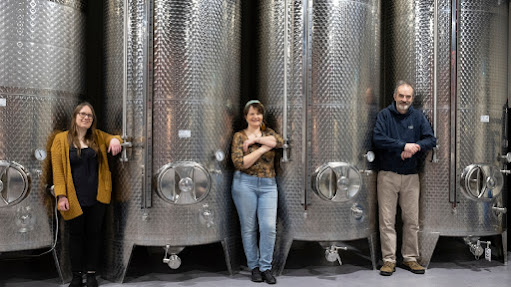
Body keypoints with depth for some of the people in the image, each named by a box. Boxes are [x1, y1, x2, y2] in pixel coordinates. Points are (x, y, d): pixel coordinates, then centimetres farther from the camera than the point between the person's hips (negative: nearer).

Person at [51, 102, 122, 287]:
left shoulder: (98, 137, 8)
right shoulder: (61, 139, -1)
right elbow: (57, 169, -4)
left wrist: (115, 140, -6)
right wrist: (61, 195, -13)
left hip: (97, 196, 3)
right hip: (74, 198, -2)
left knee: (93, 234, 10)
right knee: (76, 235, 8)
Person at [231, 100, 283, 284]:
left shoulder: (268, 132, 11)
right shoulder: (239, 136, 2)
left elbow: (280, 142, -12)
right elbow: (239, 163, -11)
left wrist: (255, 139, -13)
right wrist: (262, 149, -12)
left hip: (268, 185, 2)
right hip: (245, 184, -2)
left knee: (269, 226, -6)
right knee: (249, 227, 4)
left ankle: (266, 267, 7)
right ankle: (254, 267, 18)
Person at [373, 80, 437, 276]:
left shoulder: (418, 117, 9)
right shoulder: (384, 115, 0)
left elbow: (431, 140, 0)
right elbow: (378, 139, -14)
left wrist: (415, 147, -18)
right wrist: (404, 145, -19)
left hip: (411, 175, 3)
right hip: (387, 175, -2)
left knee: (412, 220, 7)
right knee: (387, 220, -1)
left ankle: (410, 258, 19)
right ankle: (389, 260, 7)